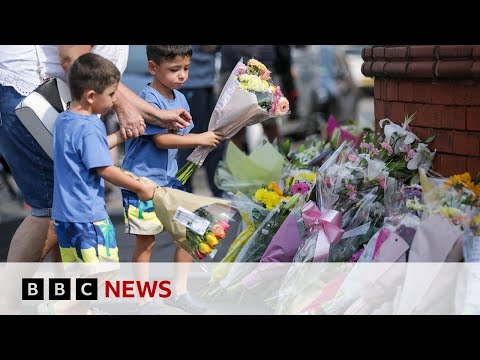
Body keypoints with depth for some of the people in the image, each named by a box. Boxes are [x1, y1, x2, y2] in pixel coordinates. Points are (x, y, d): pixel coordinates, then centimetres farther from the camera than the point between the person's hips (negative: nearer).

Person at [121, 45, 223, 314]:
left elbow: (184, 137, 10)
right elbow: (161, 140, -22)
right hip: (142, 181, -8)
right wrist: (200, 139, -20)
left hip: (169, 180, 8)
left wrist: (210, 137, -7)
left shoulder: (180, 99, 8)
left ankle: (179, 290, 22)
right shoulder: (149, 99, -18)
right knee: (146, 242, 1)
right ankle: (145, 302, 12)